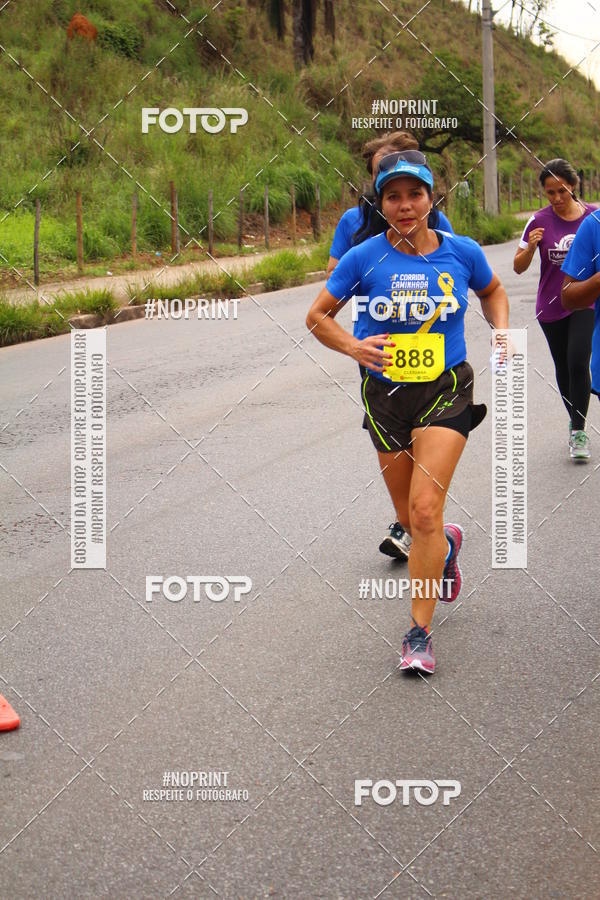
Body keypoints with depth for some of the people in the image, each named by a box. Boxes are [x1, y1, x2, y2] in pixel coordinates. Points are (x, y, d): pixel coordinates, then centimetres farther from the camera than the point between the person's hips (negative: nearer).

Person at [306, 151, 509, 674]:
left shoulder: (461, 252, -4)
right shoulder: (365, 258, -7)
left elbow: (493, 291, 18)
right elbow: (317, 317, 2)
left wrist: (501, 331, 1)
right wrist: (352, 347, -16)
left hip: (446, 393, -1)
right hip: (386, 395, 2)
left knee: (425, 510, -16)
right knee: (410, 519, 13)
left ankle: (420, 634, -4)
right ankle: (447, 545, 51)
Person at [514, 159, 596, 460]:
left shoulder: (593, 216, -3)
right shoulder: (540, 221, -5)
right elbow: (519, 267, -3)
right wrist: (531, 247, -21)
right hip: (551, 307, 2)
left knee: (578, 362, -17)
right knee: (563, 367, 13)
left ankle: (578, 430, -9)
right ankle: (577, 424, 32)